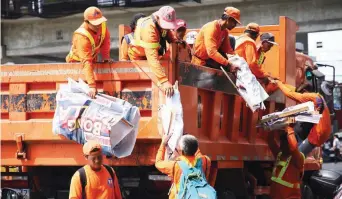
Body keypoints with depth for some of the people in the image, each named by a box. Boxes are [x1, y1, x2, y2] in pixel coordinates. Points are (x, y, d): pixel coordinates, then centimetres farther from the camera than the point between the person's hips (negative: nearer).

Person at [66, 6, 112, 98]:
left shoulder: (102, 24, -25)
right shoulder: (81, 37, -43)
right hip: (77, 62, -6)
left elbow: (106, 39, -4)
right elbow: (86, 62, -48)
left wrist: (106, 56, -12)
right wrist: (92, 85, -54)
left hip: (93, 59, 6)